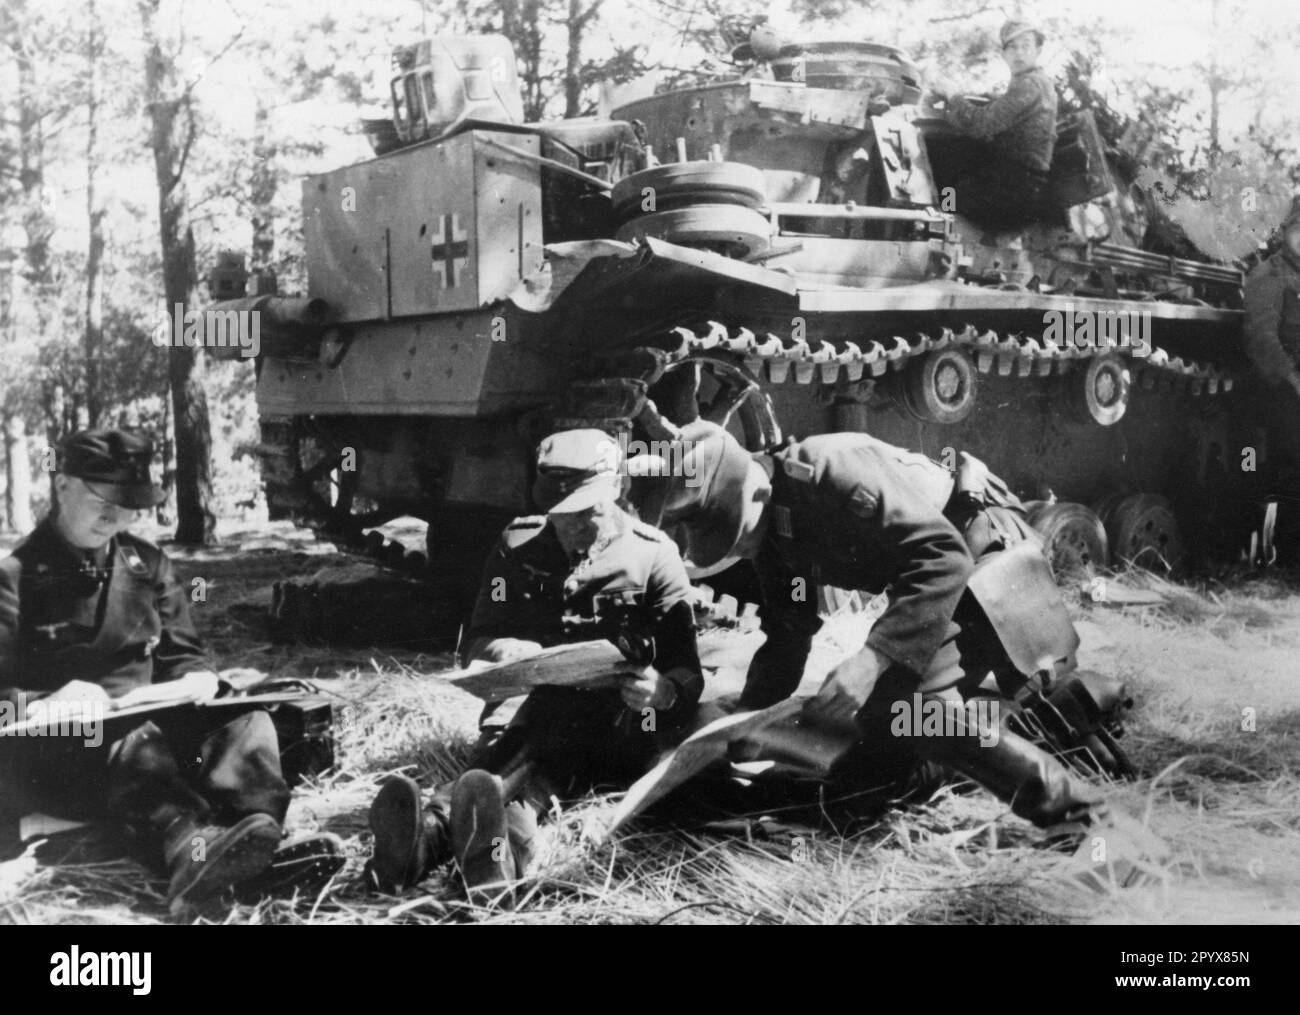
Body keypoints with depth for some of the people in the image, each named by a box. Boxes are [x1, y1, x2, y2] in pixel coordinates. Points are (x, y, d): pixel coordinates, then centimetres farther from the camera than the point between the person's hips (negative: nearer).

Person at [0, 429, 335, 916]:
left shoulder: (148, 564, 16)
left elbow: (184, 658, 19)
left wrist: (196, 680, -6)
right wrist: (43, 705, -26)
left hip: (144, 723, 5)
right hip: (47, 749, -5)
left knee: (244, 722, -22)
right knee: (136, 746, -38)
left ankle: (255, 835, -55)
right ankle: (191, 848, -70)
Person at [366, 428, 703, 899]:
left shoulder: (653, 553, 2)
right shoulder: (518, 545, 9)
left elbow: (688, 673, 1)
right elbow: (474, 644, 10)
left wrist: (665, 692, -24)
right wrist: (501, 649, -15)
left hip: (616, 724, -2)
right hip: (531, 707, 2)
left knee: (535, 755, -37)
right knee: (515, 752, -36)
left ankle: (435, 831, -65)